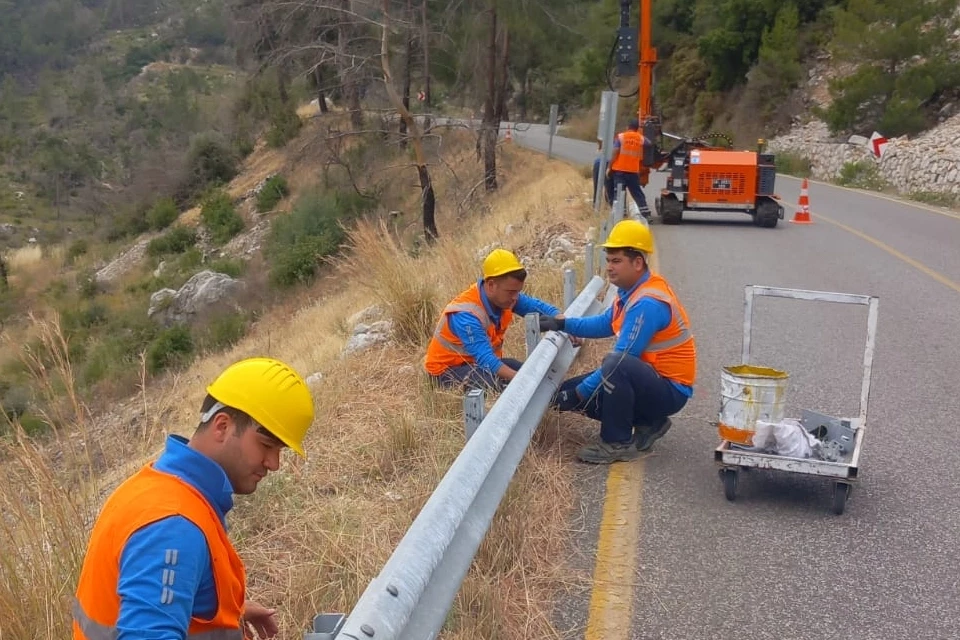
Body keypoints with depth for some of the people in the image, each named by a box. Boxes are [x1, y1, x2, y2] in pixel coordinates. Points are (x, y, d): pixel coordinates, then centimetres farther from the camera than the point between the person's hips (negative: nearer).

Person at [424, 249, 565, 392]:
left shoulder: (503, 296, -12)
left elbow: (539, 307, -1)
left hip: (478, 361, 8)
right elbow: (486, 360, -41)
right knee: (504, 384, -33)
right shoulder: (467, 315, -33)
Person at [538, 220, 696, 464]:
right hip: (649, 380, 10)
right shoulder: (632, 290, 5)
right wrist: (561, 323, 9)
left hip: (670, 391, -10)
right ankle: (648, 424, 12)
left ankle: (618, 443, -18)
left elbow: (621, 360, -26)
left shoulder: (648, 303, -25)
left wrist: (579, 392, -19)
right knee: (567, 393, 5)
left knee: (615, 364, -38)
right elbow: (605, 324, 21)